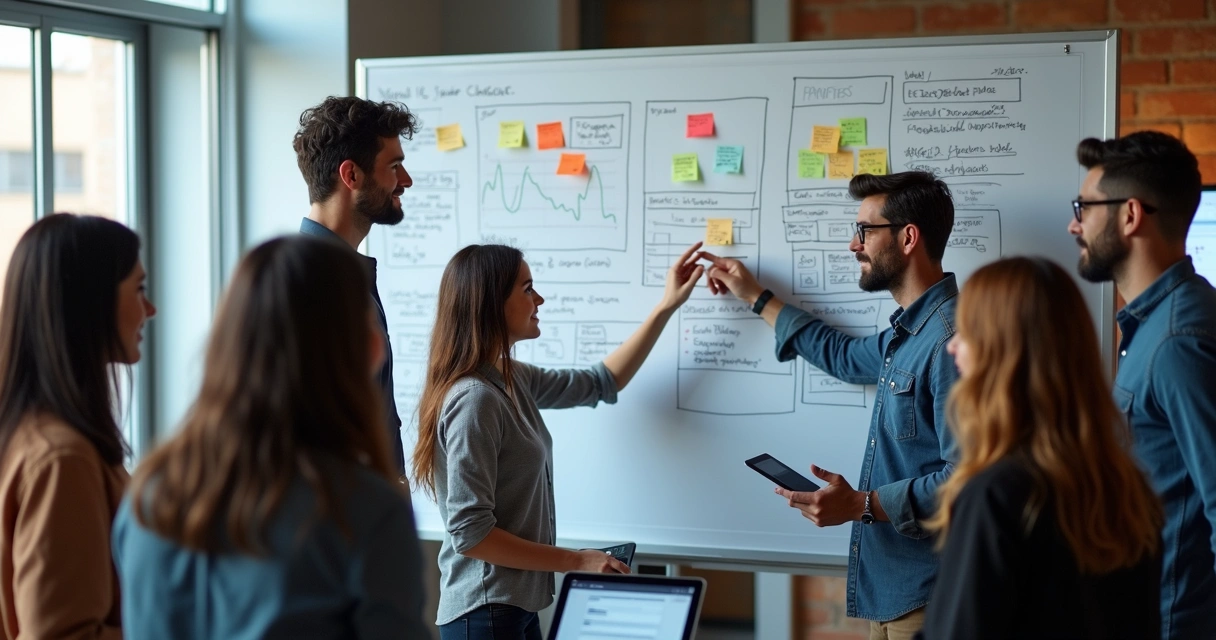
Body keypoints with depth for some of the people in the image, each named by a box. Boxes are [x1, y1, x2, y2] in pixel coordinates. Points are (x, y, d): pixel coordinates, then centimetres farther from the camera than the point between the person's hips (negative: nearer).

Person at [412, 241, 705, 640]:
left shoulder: (513, 380, 6)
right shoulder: (474, 399, -21)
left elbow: (602, 383, 22)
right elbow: (470, 534, -23)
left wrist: (667, 307, 18)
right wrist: (576, 561, -17)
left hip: (517, 604, 9)